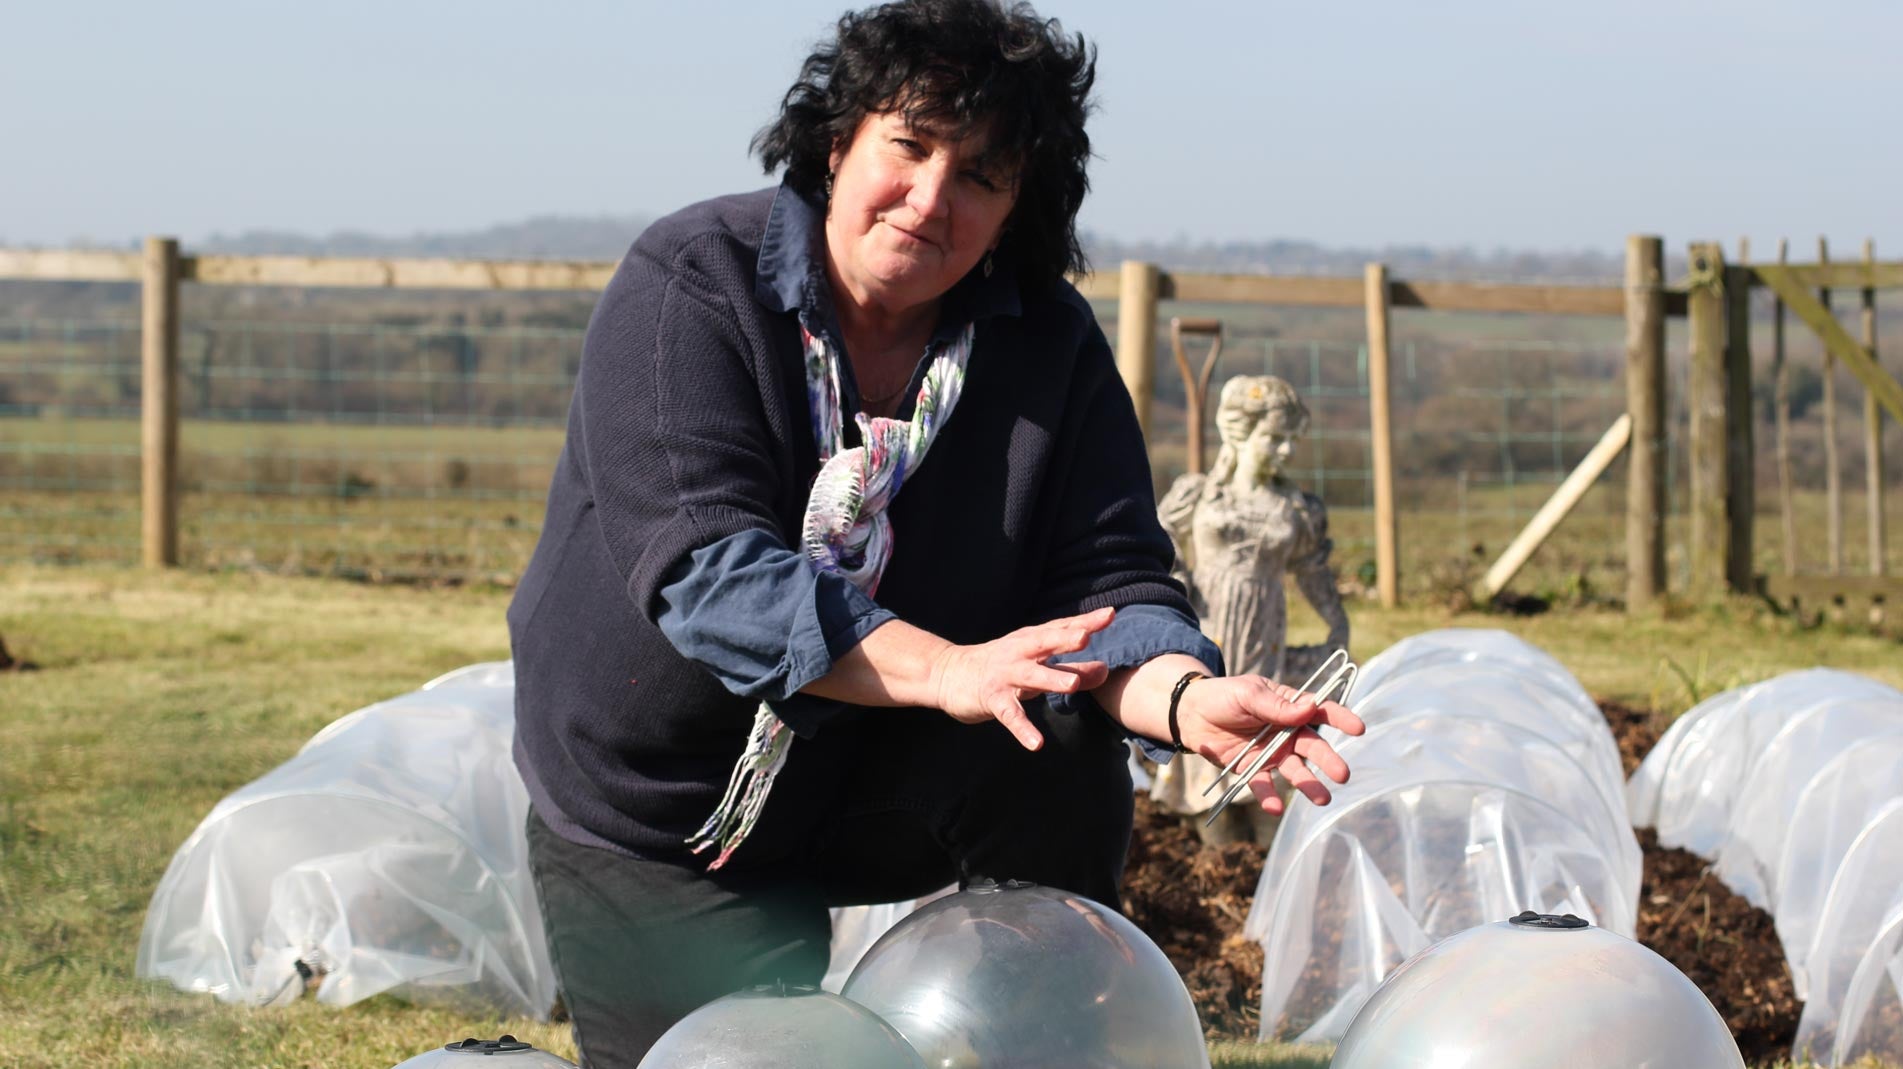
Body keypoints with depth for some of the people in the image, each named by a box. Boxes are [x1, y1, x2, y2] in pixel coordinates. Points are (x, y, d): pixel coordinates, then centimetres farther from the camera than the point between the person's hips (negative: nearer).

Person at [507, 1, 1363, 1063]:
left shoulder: (1051, 348, -6)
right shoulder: (691, 284, -17)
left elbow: (1109, 581, -13)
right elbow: (703, 563, -29)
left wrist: (1190, 699, -38)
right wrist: (945, 670, -42)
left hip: (889, 794, 2)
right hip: (653, 831, -2)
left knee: (1069, 768, -25)